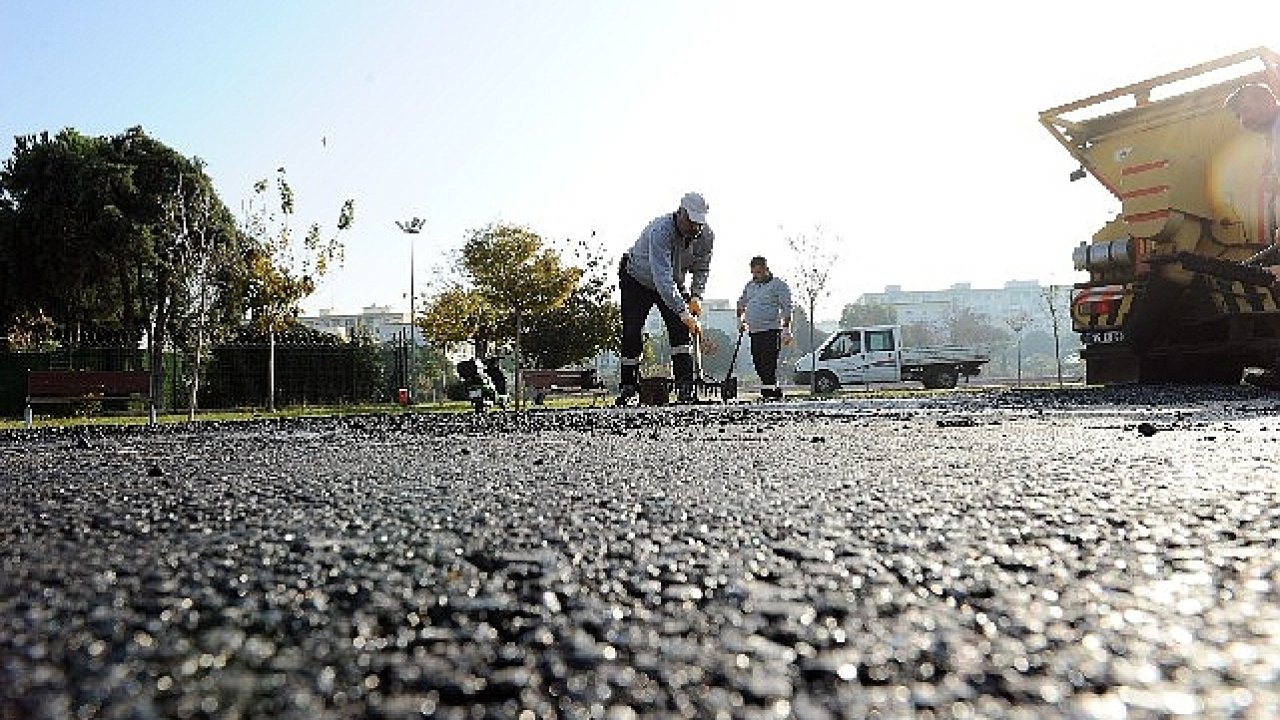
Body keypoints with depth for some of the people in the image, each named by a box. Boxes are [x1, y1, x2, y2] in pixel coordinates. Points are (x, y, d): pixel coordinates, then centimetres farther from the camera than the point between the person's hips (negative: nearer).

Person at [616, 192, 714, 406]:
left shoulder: (707, 236, -20)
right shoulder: (660, 231, -40)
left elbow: (701, 269, -2)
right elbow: (661, 277, -48)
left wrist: (696, 296, -20)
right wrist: (684, 313, -55)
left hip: (674, 282, 4)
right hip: (637, 278, -4)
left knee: (681, 331, -13)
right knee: (632, 334, -7)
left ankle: (685, 388, -13)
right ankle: (627, 388, 6)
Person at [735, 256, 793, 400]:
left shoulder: (778, 285, -4)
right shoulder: (750, 285, 16)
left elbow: (786, 309, -10)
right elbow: (741, 303, 31)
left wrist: (786, 330, -16)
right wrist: (740, 320, 21)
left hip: (771, 331, -7)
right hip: (754, 332, 7)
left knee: (768, 365, -12)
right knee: (758, 364, 8)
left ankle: (769, 393, -10)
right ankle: (775, 392, 16)